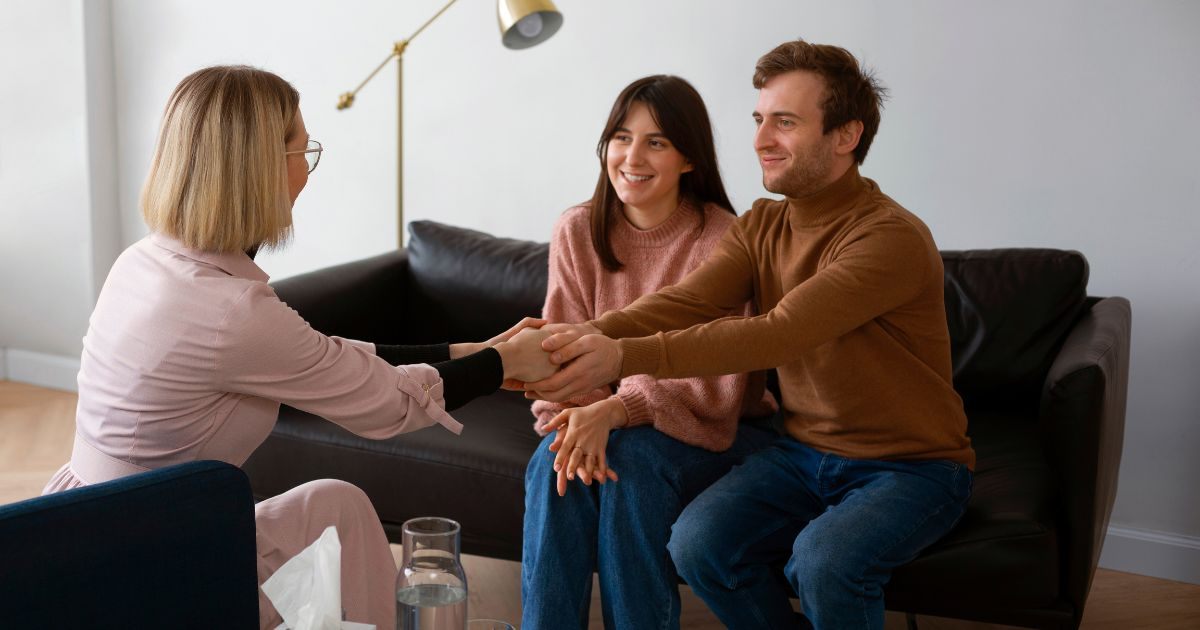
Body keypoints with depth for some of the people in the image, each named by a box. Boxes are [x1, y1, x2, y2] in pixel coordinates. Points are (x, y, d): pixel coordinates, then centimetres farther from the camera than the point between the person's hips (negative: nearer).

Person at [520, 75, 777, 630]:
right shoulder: (577, 232, -2)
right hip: (607, 422, 3)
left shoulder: (720, 240, -15)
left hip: (711, 433, -3)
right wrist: (576, 420, -24)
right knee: (554, 465, -27)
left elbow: (712, 385, -18)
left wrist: (615, 410, -32)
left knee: (633, 460, -32)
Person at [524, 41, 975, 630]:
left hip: (910, 464, -6)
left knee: (824, 560, -33)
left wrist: (625, 357, -43)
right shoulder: (761, 226, 2)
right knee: (697, 541, -18)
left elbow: (777, 333, -33)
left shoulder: (892, 238, -21)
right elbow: (683, 302, -14)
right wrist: (594, 333, -35)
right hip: (804, 448, 6)